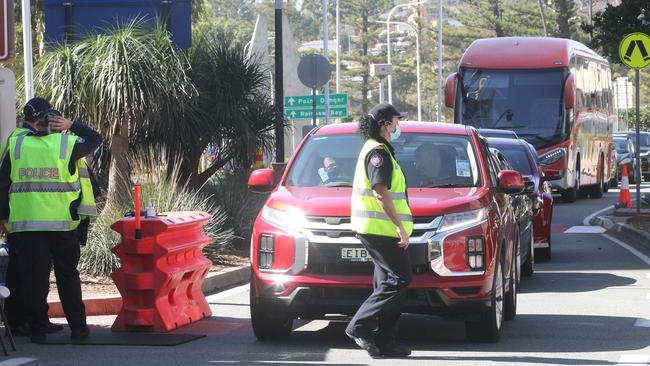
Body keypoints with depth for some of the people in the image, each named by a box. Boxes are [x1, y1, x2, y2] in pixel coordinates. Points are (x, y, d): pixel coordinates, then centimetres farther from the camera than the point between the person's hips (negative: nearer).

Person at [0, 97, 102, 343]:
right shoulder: (67, 144, -4)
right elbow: (96, 140, 14)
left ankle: (37, 329, 4)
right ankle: (77, 327, 13)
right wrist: (71, 126, 13)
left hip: (24, 224, 1)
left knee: (33, 277, 5)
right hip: (62, 223, 0)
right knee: (68, 276, 10)